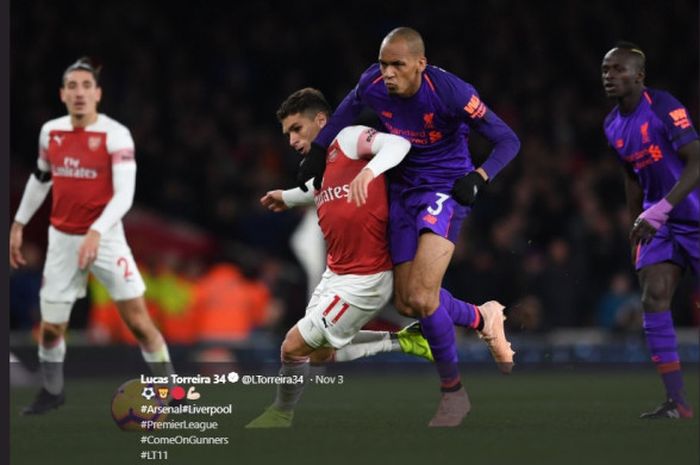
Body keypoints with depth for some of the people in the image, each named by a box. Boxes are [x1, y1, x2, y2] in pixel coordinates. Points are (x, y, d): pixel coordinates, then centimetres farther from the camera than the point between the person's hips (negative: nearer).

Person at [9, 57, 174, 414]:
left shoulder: (116, 135, -15)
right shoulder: (50, 132, 1)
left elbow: (125, 194, -23)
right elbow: (40, 179, 18)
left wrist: (96, 232, -36)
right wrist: (18, 225, 18)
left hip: (105, 237, -4)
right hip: (62, 239, 4)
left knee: (138, 321, -8)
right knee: (51, 327, 8)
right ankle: (52, 392, 32)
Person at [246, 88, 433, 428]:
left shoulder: (348, 139, -16)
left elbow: (398, 144, -34)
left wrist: (369, 170, -52)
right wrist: (286, 197, 46)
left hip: (364, 280, -10)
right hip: (335, 273, 10)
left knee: (294, 346, -5)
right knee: (319, 354, 19)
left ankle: (281, 416, 20)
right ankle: (402, 341, 25)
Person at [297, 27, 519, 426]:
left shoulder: (451, 92, -26)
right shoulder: (373, 85, -12)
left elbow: (508, 141, -20)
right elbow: (348, 109, 15)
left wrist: (478, 177, -35)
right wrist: (318, 150, 15)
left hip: (447, 188, -6)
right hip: (406, 189, 6)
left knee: (421, 298, -19)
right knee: (407, 303, 4)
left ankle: (453, 391, -1)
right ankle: (482, 318, 33)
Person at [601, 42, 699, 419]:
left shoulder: (663, 107, -18)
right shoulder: (613, 126, 6)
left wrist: (660, 210, -32)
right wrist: (637, 227, 20)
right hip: (658, 224, 7)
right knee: (653, 297, -9)